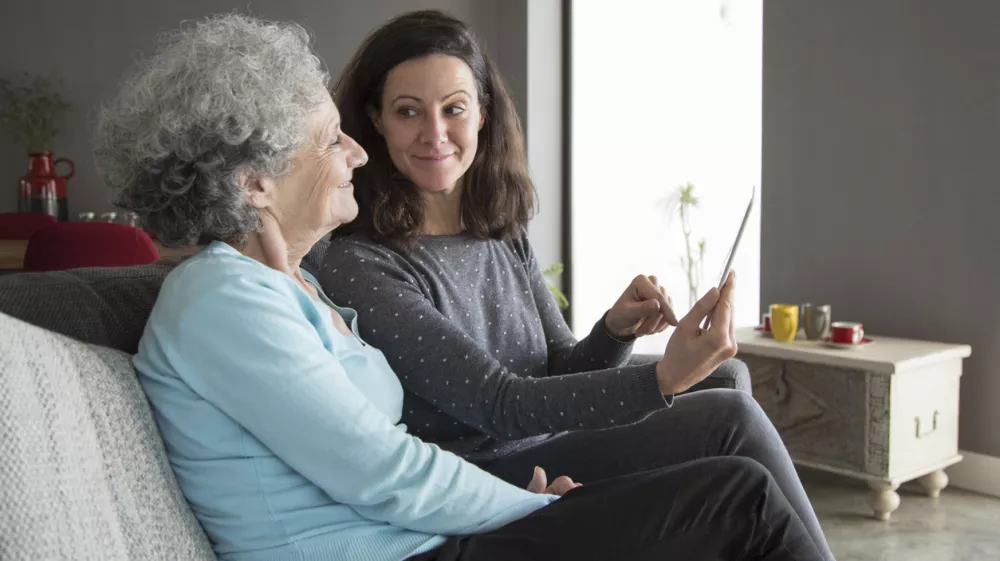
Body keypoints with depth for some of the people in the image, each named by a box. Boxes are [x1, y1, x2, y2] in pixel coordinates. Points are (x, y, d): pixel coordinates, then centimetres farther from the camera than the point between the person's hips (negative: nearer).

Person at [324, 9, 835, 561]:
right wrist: (662, 379, -30)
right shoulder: (356, 266, -18)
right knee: (730, 419, -17)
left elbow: (560, 372, 7)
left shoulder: (504, 233, 5)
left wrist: (616, 330, -14)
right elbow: (498, 403, -22)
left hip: (556, 457, 7)